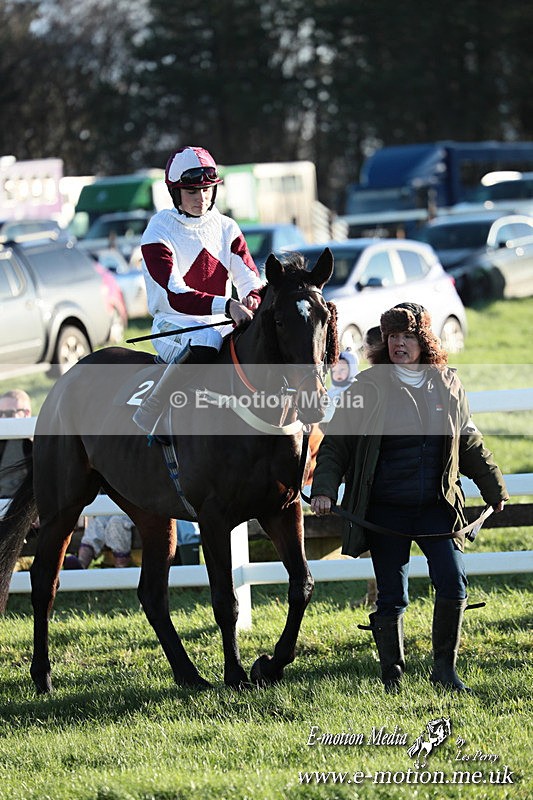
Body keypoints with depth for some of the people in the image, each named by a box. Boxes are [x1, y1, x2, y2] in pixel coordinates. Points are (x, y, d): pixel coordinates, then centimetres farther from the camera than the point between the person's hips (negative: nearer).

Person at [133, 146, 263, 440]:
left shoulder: (226, 228, 10)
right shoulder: (160, 231, -7)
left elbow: (251, 280, 2)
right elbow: (176, 296, -19)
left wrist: (252, 301, -24)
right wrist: (226, 306, -34)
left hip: (220, 323, 5)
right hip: (173, 324, -5)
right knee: (205, 341, -39)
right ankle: (150, 416, -28)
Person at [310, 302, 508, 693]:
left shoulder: (448, 384, 8)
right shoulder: (370, 386, 0)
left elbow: (470, 443, 21)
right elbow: (336, 444, 3)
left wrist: (494, 487, 25)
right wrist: (324, 489, -10)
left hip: (437, 507, 2)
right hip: (385, 510, -2)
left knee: (453, 583, -9)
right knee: (392, 597, 2)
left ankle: (445, 667, 6)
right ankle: (392, 675, 16)